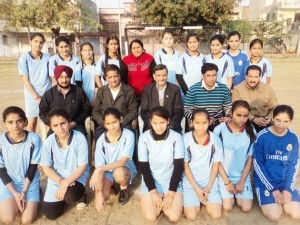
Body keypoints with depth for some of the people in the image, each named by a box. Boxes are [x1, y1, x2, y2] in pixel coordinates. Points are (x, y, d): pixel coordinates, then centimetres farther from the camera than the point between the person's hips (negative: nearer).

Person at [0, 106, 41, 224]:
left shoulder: (34, 139, -17)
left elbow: (33, 167, -9)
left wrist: (24, 191, -12)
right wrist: (15, 193, -13)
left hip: (30, 182, -1)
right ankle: (12, 202, 16)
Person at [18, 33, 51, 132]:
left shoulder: (48, 58, 0)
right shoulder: (24, 58, -5)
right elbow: (25, 80, -7)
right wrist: (36, 96, -12)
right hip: (32, 96, -1)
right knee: (32, 123, 4)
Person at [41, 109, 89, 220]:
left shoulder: (80, 138, -22)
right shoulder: (49, 142, -14)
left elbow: (82, 166, -17)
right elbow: (46, 167, -6)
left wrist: (66, 183, -24)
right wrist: (61, 181, -20)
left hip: (77, 176, -3)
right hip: (56, 178, 3)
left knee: (70, 197, -32)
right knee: (51, 214, -1)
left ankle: (80, 193, 6)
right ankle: (69, 193, 27)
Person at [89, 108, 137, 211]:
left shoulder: (128, 135, -22)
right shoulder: (101, 140, -16)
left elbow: (122, 162, -27)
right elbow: (99, 166, -17)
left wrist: (99, 169, -37)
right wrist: (99, 193, -23)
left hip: (125, 169, -2)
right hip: (107, 171, 2)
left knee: (118, 172, -37)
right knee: (102, 197, -22)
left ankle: (124, 188, 0)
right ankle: (113, 184, 14)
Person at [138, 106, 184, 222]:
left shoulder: (176, 137, -15)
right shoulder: (144, 138, -13)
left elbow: (179, 167, -12)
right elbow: (144, 167, -9)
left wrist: (170, 194, -16)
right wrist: (153, 192, -14)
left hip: (171, 181, 0)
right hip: (150, 181, 0)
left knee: (174, 217, -15)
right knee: (150, 217, -15)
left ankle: (162, 201, 16)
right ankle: (159, 200, 16)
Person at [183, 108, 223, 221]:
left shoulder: (215, 139, -8)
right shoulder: (185, 139, -13)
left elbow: (216, 164, -1)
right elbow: (185, 165, -8)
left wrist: (209, 187, -9)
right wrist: (197, 189, -12)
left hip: (210, 181, 1)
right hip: (190, 181, -1)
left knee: (216, 215, -10)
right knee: (191, 216, -12)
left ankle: (205, 200, 19)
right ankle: (196, 201, 19)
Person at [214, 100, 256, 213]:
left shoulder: (251, 131, -6)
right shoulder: (219, 130, -14)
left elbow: (250, 159, 0)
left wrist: (242, 182, -5)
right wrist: (227, 182, -8)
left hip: (243, 176, 2)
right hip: (223, 175, -2)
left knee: (246, 208, -6)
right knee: (227, 207, -10)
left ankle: (237, 194, 23)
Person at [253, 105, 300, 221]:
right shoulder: (262, 136, -16)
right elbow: (257, 164, -12)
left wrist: (288, 188, -8)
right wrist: (273, 189, -14)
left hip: (285, 181, 4)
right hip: (265, 181, -3)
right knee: (275, 216, -16)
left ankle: (280, 199, 18)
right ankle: (265, 197, 13)